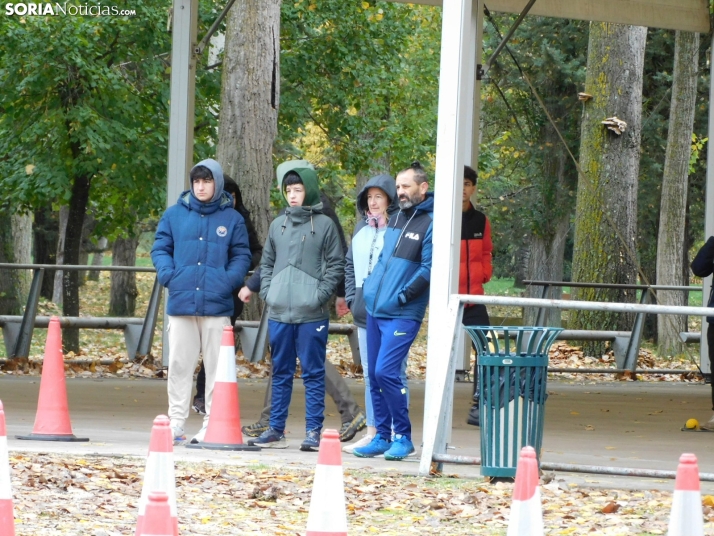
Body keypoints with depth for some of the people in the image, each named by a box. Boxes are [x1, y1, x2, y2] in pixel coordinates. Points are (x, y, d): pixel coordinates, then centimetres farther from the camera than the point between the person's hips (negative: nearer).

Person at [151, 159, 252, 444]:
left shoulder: (232, 218, 6)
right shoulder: (174, 214, 8)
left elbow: (241, 256, 7)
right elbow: (160, 248, 11)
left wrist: (229, 281, -10)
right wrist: (168, 274, -8)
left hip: (217, 304, -1)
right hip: (181, 301, 1)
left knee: (217, 366, 0)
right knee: (179, 365, 4)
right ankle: (176, 420, 9)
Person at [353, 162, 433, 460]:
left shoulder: (430, 223, -8)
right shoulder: (396, 219, 15)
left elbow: (429, 270, -14)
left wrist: (403, 296, -17)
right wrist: (369, 286, 12)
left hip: (403, 314, -8)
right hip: (375, 310, 8)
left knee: (385, 372, -15)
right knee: (374, 374, 8)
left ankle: (403, 437, -4)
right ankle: (382, 436, 16)